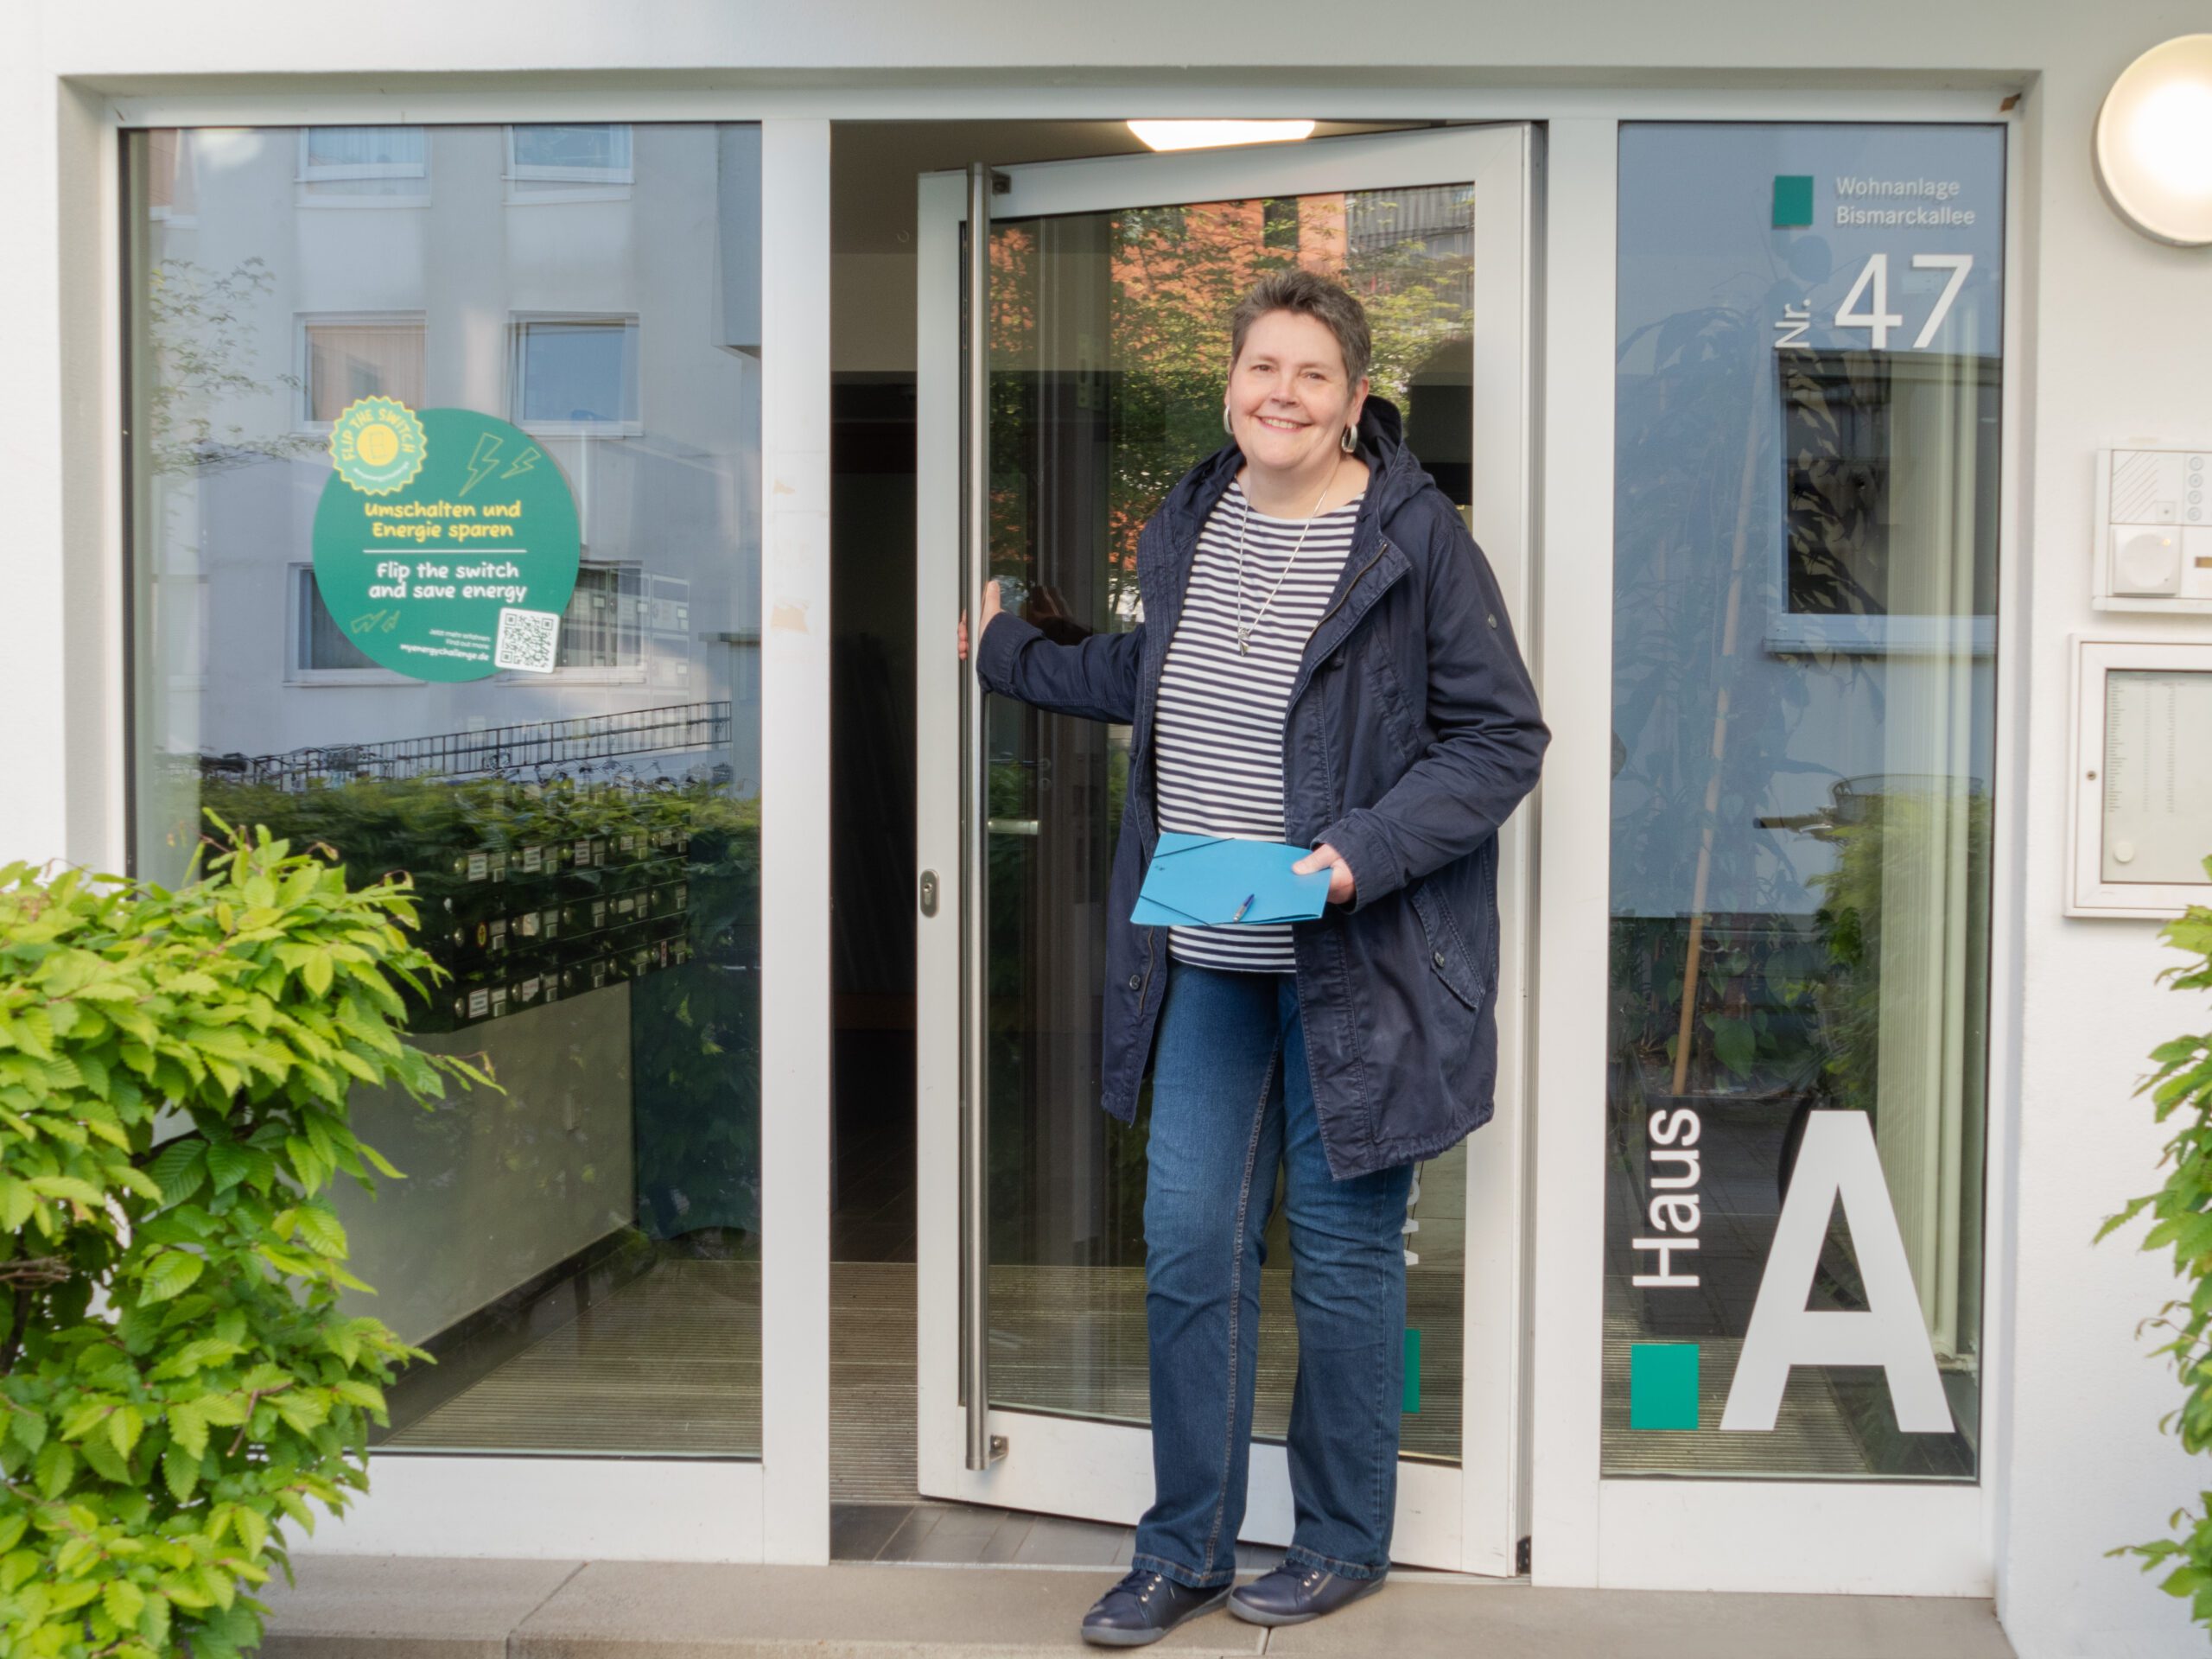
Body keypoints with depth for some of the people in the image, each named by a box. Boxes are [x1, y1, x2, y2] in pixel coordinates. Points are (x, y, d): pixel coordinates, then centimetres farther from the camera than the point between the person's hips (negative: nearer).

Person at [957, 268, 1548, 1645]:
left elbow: (1504, 740, -10)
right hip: (1205, 961, 6)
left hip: (1353, 965, -5)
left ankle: (1344, 1539, 26)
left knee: (1343, 1251, 7)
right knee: (1188, 1247, 8)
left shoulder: (1416, 538, -11)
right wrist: (1008, 653, 34)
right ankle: (1187, 1548, 22)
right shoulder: (1191, 522, 8)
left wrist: (1361, 855, -21)